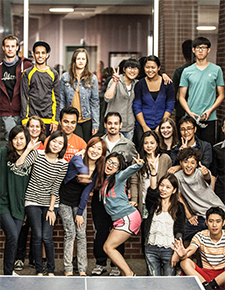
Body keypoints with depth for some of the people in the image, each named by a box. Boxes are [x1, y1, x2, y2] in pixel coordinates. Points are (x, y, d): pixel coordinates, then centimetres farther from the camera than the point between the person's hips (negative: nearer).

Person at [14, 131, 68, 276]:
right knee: (37, 236, -5)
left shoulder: (63, 164, -3)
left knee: (47, 237, -6)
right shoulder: (36, 154, -6)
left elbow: (55, 188, -3)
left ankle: (51, 270, 10)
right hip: (33, 202, 0)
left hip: (50, 204, 0)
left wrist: (51, 209, -5)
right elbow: (17, 168, -17)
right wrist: (28, 149, -18)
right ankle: (39, 270, 9)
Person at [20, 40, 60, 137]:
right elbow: (24, 98, 3)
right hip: (31, 119, -1)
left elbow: (57, 99, 7)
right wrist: (24, 119, -6)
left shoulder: (53, 74, 9)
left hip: (48, 119, 1)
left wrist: (55, 120, -1)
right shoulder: (27, 74, 5)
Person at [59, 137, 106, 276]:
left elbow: (86, 192, -6)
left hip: (80, 203, 3)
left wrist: (80, 213, -7)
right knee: (70, 233, -8)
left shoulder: (98, 170, -7)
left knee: (81, 235, -1)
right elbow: (82, 168, -43)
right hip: (65, 202, -3)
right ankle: (68, 271, -3)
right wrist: (84, 172, -62)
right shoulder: (77, 158, -17)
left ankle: (82, 271, 3)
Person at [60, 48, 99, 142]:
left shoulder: (92, 78, 2)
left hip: (87, 120, 1)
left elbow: (95, 102, 2)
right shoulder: (65, 77, 3)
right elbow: (61, 100, 6)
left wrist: (95, 123, -1)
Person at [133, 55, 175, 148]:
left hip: (162, 126, 0)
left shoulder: (167, 83, 3)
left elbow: (170, 106, 3)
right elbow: (137, 107, 1)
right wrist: (145, 127, -7)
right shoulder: (140, 84, 3)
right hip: (142, 125, 0)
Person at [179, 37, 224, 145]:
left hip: (209, 119, -1)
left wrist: (210, 110, -9)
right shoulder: (187, 71, 7)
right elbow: (182, 97, 9)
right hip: (190, 119, 1)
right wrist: (189, 112, -9)